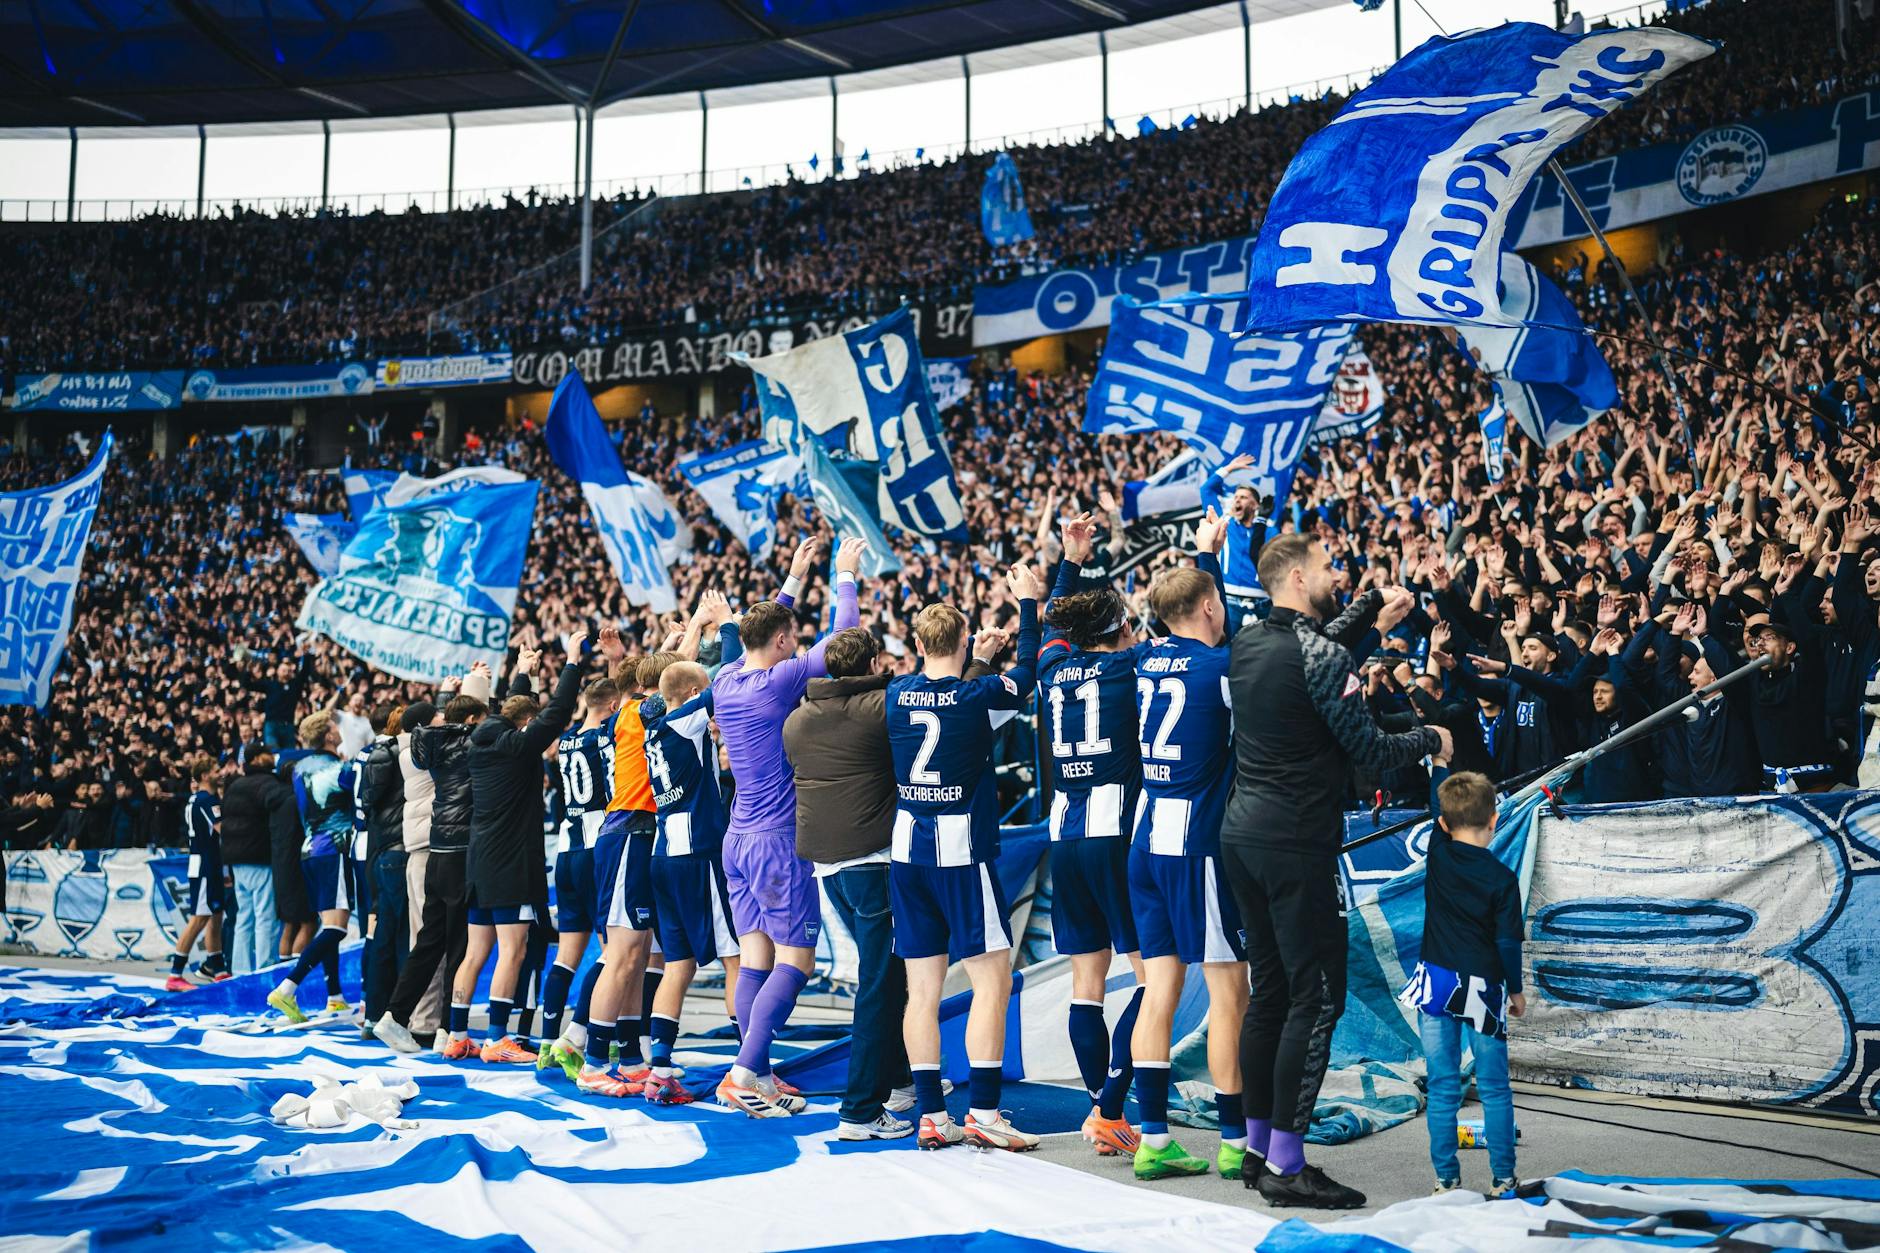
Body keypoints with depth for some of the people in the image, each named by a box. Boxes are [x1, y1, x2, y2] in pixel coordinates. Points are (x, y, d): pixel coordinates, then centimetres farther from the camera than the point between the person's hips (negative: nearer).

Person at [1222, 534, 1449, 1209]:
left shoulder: (1247, 642, 10)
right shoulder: (1322, 657, -15)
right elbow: (1368, 750, -10)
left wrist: (1372, 610, 29)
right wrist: (1431, 738, 8)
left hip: (1243, 833, 9)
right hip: (1296, 844, -9)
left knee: (1270, 990, 14)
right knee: (1318, 996, -3)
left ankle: (1259, 1147, 20)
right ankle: (1286, 1166, -2)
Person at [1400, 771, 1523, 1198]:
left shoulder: (1437, 854, -3)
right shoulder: (1502, 878, -9)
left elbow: (1441, 821, 17)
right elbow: (1508, 942, -6)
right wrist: (1516, 990, 8)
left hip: (1435, 982, 2)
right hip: (1484, 987, -1)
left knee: (1442, 1086, 6)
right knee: (1494, 1088, 9)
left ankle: (1446, 1178, 8)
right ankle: (1503, 1178, 12)